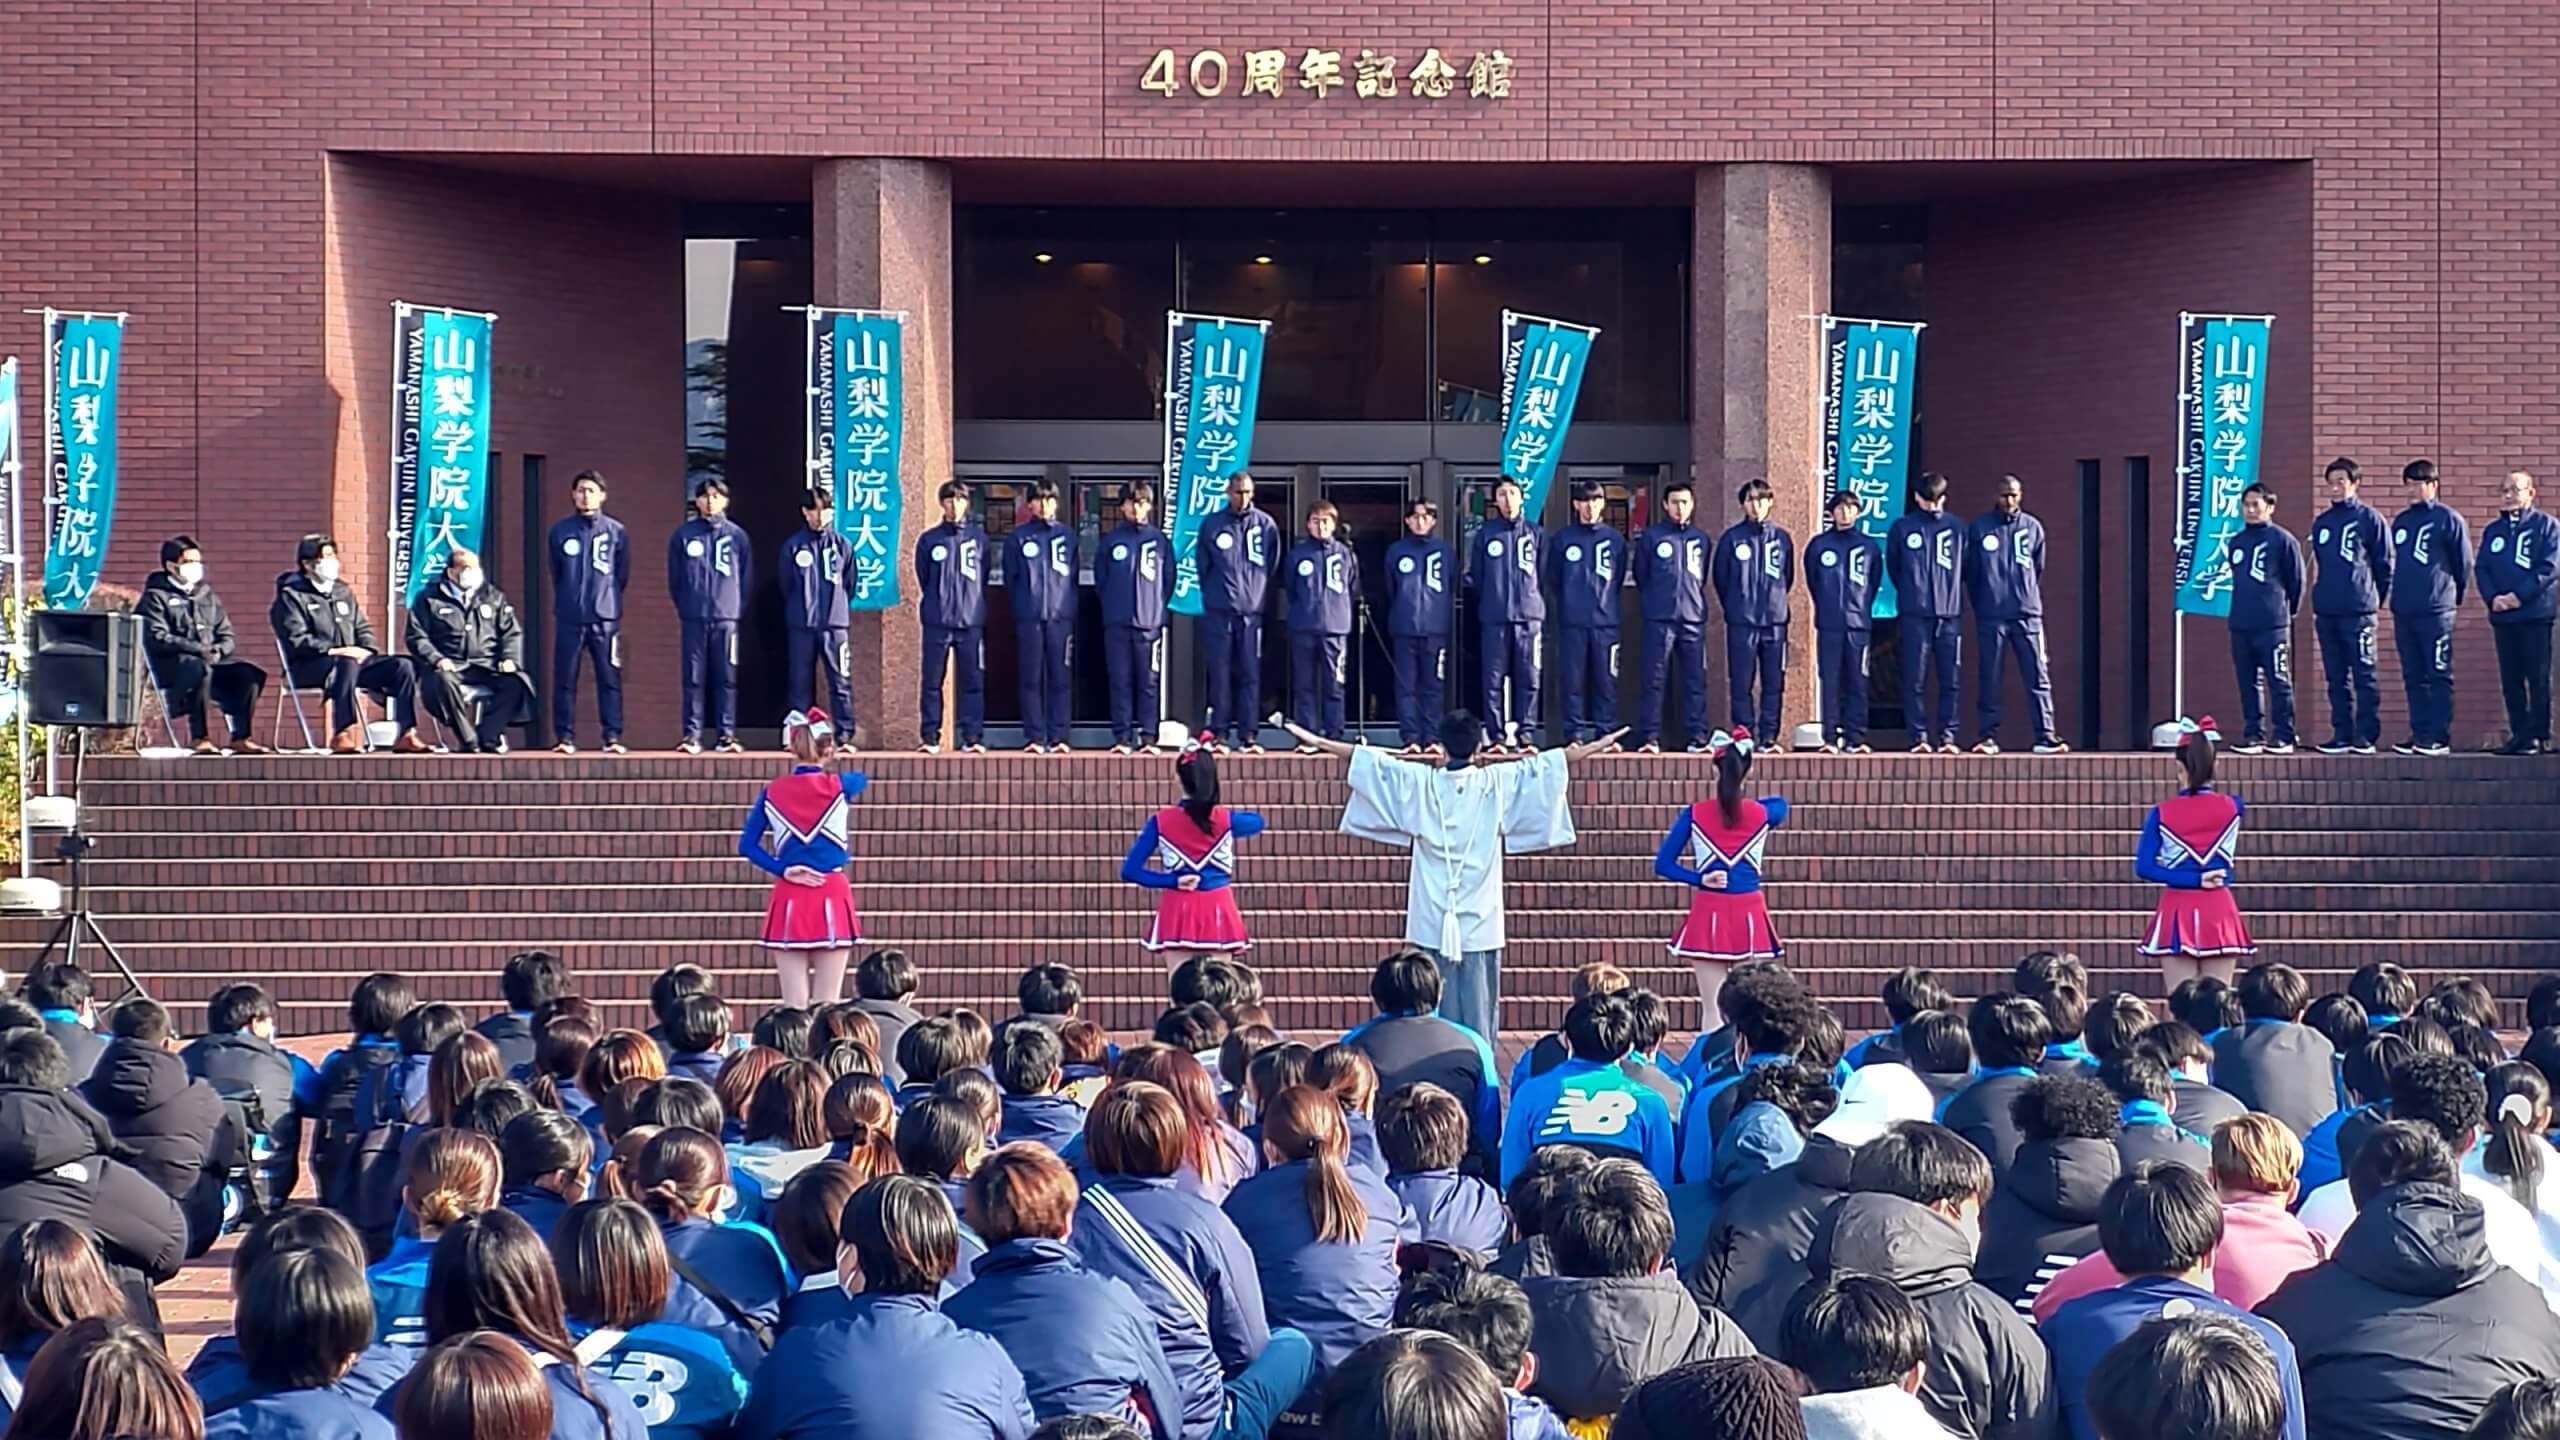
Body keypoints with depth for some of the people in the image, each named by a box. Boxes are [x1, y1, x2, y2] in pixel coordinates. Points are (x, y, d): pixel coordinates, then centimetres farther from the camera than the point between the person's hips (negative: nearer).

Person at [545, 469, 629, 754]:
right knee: (565, 679, 1)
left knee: (609, 679, -2)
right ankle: (565, 737, 6)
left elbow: (622, 575, 11)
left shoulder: (616, 532, 4)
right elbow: (555, 573, 14)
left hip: (605, 617, -1)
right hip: (569, 618, 1)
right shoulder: (560, 531, 5)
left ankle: (612, 737, 1)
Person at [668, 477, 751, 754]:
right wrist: (684, 606, 6)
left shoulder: (737, 536, 6)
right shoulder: (683, 535, 5)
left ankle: (726, 734, 5)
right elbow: (674, 578, 10)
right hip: (694, 618, 0)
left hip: (726, 617, 0)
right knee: (693, 677, -1)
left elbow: (747, 578, 9)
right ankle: (692, 734, 1)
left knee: (726, 677, 1)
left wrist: (738, 608, 4)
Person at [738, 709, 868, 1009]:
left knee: (793, 1005, 3)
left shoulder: (772, 793, 2)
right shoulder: (837, 787, -2)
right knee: (826, 1006, 0)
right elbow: (861, 778, 22)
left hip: (789, 900, 2)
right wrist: (832, 768, 40)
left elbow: (747, 845, -1)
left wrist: (783, 870, -3)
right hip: (832, 898, -2)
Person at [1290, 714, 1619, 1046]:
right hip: (1480, 924, -1)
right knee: (1479, 1009, 1)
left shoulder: (1420, 783, -1)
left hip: (1431, 924, 1)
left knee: (1434, 1012, 4)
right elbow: (1544, 766, 5)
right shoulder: (1497, 784, -3)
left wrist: (1318, 742, 16)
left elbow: (1373, 763, 6)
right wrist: (1598, 746, 14)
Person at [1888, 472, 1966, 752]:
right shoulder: (1902, 527, 5)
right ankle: (1919, 737, -1)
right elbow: (1892, 566, 14)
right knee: (1915, 679, -4)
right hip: (1915, 613, -1)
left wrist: (1950, 591, 13)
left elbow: (1967, 567, 14)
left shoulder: (1957, 527, 8)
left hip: (1950, 613, 1)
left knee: (1950, 679, 0)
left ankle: (1947, 736, 5)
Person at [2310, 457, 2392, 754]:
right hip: (2325, 612, 6)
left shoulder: (2370, 518, -1)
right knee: (2336, 679, 8)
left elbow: (2384, 563, 0)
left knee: (2364, 676, -5)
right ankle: (2342, 735, 12)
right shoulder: (2322, 523, 15)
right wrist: (2321, 596, 14)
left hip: (2358, 610, -6)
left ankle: (2366, 736, -5)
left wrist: (2375, 598, 3)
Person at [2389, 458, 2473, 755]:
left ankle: (2440, 737, -6)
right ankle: (2419, 734, 12)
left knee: (2439, 676, -5)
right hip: (2403, 612, 6)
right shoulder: (2400, 521, 15)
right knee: (2413, 677, 8)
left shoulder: (2448, 519, -3)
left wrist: (2453, 596, 9)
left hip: (2436, 611, -6)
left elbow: (2464, 564, 1)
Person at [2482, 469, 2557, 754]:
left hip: (2535, 613, -5)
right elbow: (2482, 569, 9)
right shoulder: (2493, 530, 16)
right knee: (2510, 680, 5)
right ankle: (2518, 734, 10)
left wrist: (2519, 596, -16)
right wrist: (2493, 598, -9)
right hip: (2502, 616, 5)